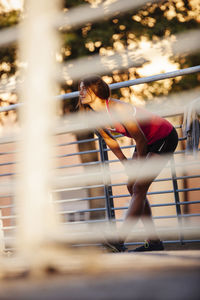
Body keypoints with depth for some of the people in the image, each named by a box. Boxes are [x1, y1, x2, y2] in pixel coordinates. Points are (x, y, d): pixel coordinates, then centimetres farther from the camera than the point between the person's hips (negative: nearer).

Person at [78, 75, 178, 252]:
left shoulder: (117, 108, -30)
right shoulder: (96, 116, -5)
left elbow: (140, 140, -23)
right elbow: (110, 141, 10)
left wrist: (139, 168, -9)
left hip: (165, 138, -9)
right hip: (147, 141, 9)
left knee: (139, 188, -16)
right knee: (132, 187, 4)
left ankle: (119, 242, -19)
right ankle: (154, 242, 8)